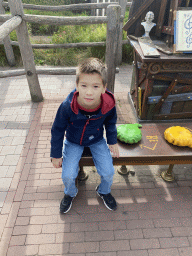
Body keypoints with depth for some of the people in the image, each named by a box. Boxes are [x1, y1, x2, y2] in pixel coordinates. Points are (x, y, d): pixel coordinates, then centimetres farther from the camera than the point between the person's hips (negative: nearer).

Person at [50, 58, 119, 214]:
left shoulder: (109, 105, -26)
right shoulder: (67, 106, -31)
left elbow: (110, 123, -1)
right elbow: (57, 130, -14)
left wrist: (112, 142, 8)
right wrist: (56, 155, -5)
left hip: (97, 141, 1)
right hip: (73, 142, -1)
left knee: (108, 172, -6)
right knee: (68, 175, -10)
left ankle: (104, 191, 32)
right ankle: (70, 193, 28)